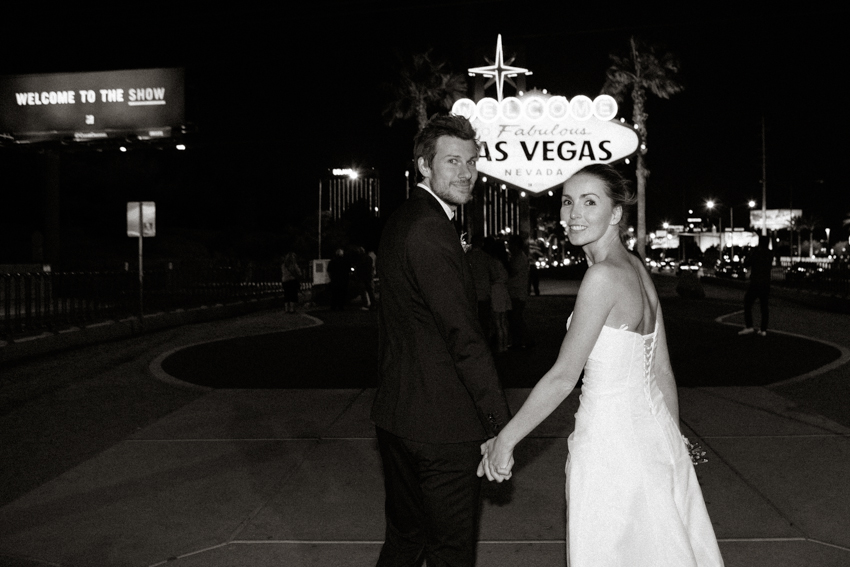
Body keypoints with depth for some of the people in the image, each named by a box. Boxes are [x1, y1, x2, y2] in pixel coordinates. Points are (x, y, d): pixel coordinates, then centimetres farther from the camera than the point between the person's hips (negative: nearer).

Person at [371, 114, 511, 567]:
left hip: (396, 415, 10)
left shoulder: (398, 222, 12)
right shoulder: (431, 231, -20)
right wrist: (501, 423, -18)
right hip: (443, 422, -10)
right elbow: (464, 336, -23)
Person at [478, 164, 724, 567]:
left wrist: (505, 440, -10)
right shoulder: (637, 269, 6)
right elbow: (663, 371, 10)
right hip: (653, 427, 8)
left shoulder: (603, 277, -20)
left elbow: (563, 377, -18)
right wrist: (673, 439, 19)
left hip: (610, 439, -8)